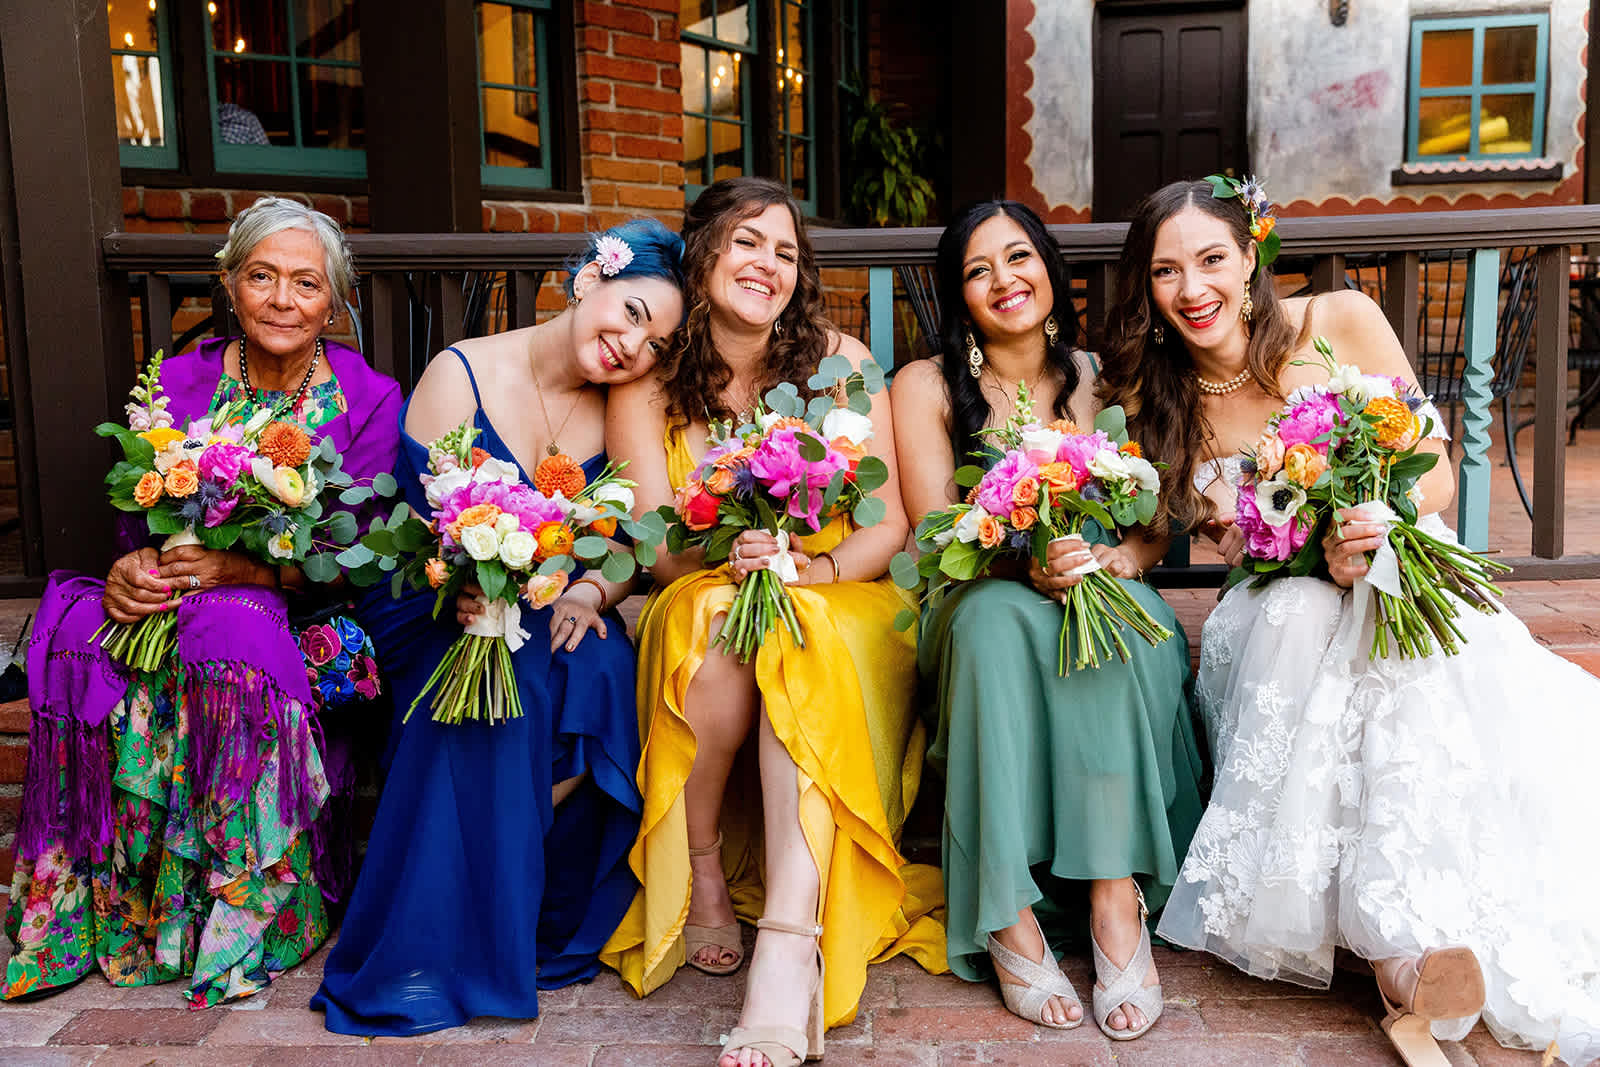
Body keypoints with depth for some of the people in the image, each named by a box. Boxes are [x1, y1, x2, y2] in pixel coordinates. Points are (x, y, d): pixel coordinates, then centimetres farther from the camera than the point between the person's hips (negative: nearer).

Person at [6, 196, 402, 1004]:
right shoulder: (180, 382, 6)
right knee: (79, 636, -27)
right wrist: (132, 570, -17)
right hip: (180, 600, 3)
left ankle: (243, 920, -19)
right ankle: (100, 905, -10)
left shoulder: (369, 400, -3)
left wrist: (244, 567, -23)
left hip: (309, 619, -3)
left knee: (235, 641, -36)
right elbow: (141, 520, 7)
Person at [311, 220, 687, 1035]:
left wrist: (589, 592, -21)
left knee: (600, 675, -29)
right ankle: (434, 947, -19)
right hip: (439, 616, -3)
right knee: (509, 685, -33)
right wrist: (465, 593, -35)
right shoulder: (460, 375, -7)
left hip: (556, 614, 3)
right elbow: (418, 528, -14)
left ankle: (542, 922, -10)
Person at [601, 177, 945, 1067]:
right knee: (719, 620, -33)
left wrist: (810, 567, -24)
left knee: (798, 641, -34)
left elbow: (890, 525, -3)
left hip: (841, 610, 0)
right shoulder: (648, 388, 2)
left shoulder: (840, 361, 2)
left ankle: (790, 951, -41)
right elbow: (657, 550, -7)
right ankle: (704, 877, -15)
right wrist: (732, 559, -29)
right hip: (700, 612, 1)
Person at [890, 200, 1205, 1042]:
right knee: (996, 613, -36)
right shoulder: (926, 387, 4)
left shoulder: (1105, 379, 10)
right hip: (976, 615, -1)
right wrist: (1026, 566, -24)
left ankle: (1116, 900, -32)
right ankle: (1008, 917, -33)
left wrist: (1120, 557, -19)